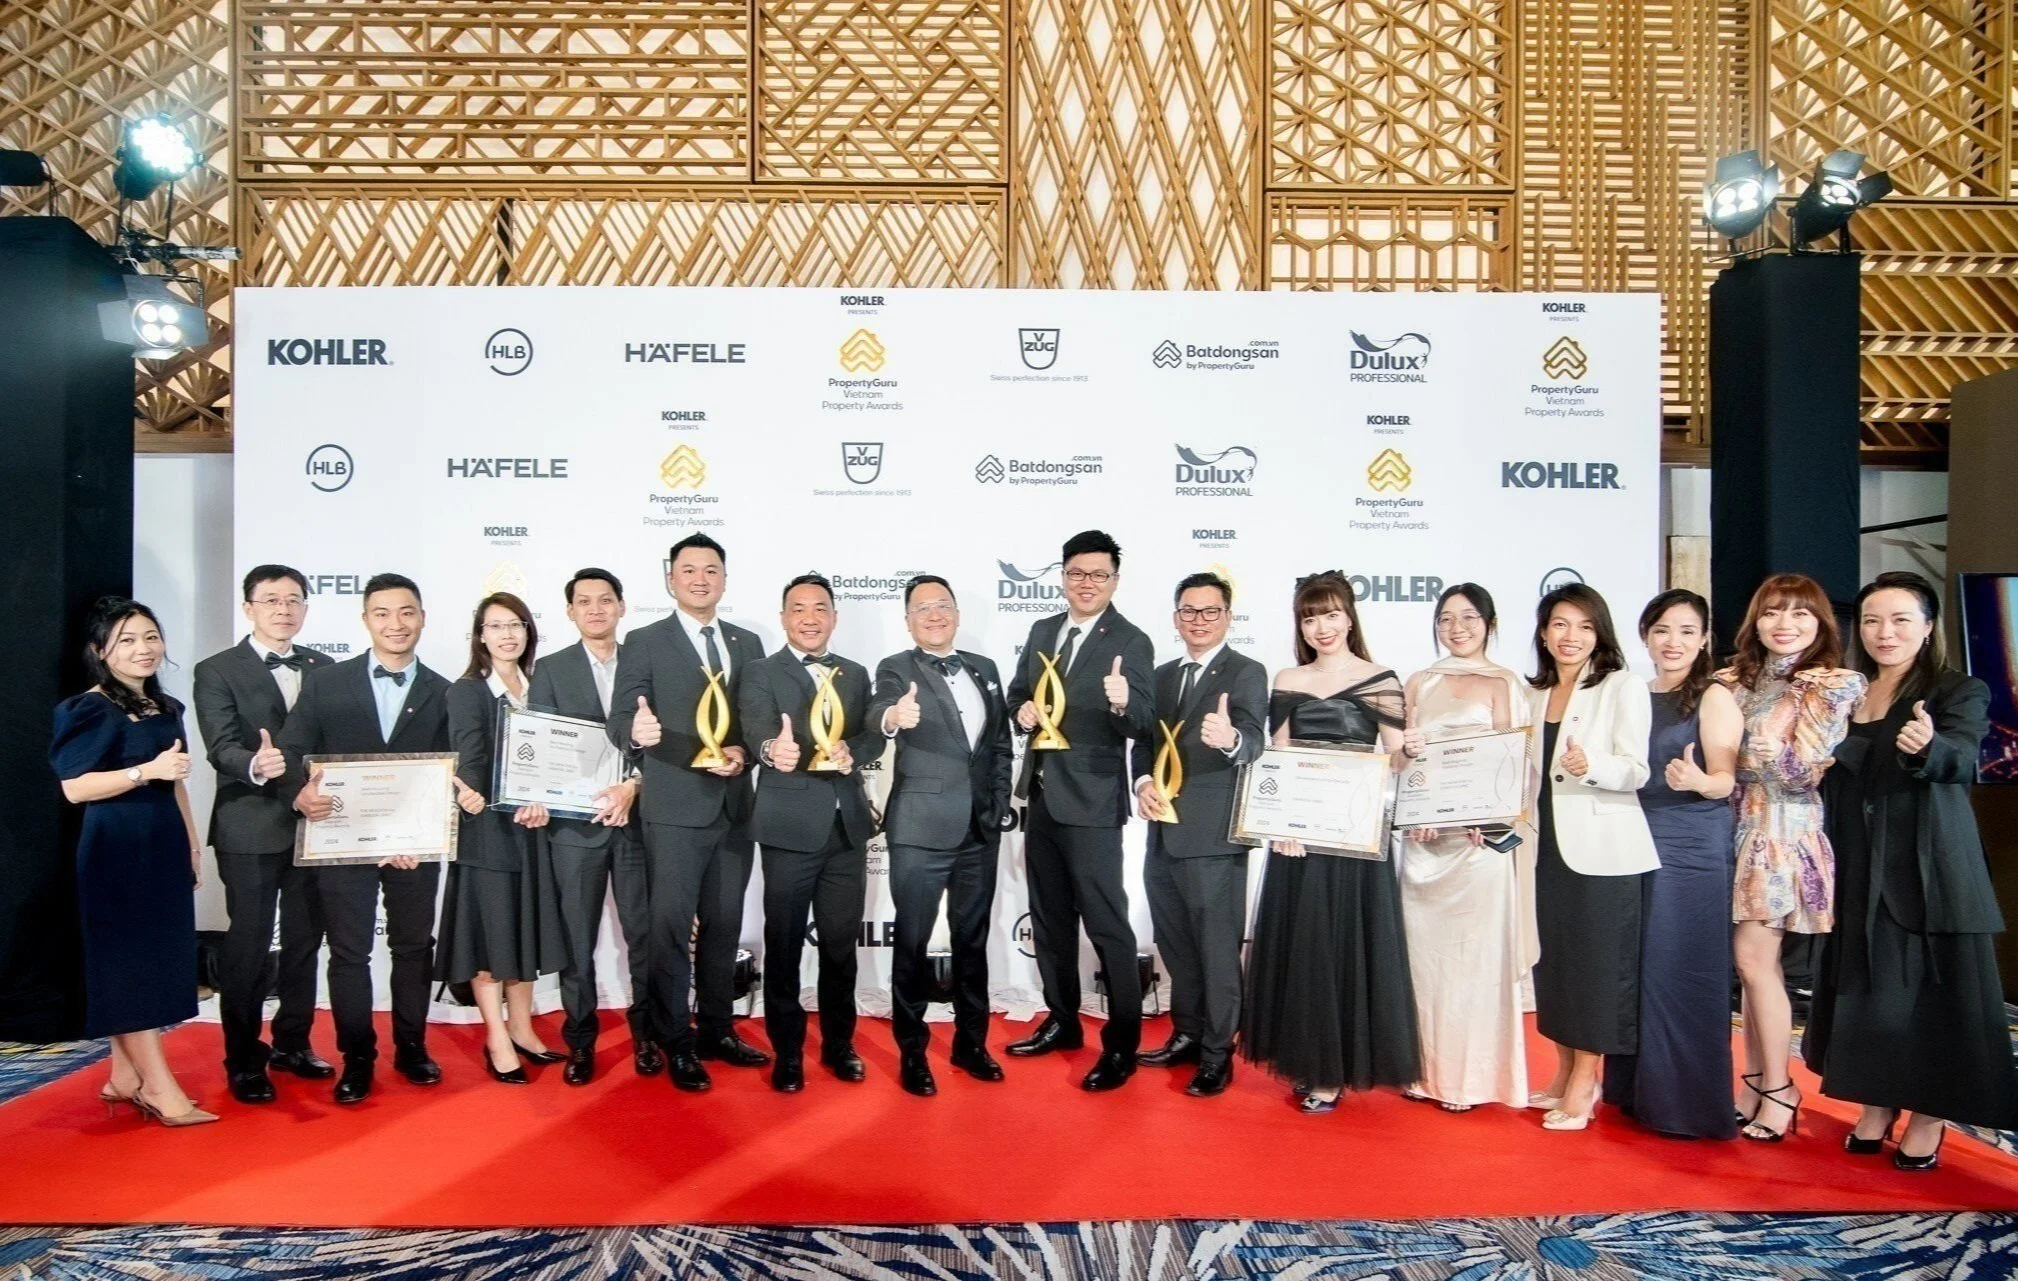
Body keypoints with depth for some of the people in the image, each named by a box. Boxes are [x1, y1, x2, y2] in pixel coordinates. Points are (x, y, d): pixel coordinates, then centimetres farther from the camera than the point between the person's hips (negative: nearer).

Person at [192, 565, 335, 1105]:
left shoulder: (324, 668, 11)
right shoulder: (217, 672, -2)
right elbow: (222, 747, -14)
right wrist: (255, 766, -34)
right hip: (251, 829, -4)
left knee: (305, 941, 13)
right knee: (247, 947, 3)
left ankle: (292, 1043, 28)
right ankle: (244, 1060, 16)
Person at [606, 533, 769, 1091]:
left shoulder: (748, 643, 11)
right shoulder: (644, 643, -2)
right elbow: (621, 720, -10)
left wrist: (744, 751, -9)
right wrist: (638, 731, -33)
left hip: (734, 806, 5)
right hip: (675, 808, -4)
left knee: (724, 925, 14)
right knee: (672, 928, 2)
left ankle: (718, 1030, 28)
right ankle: (676, 1044, 15)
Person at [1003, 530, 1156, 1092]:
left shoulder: (1130, 642, -12)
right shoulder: (1042, 631, 9)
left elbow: (1143, 725, -21)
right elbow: (1018, 691, 18)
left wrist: (1124, 702, -42)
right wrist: (1022, 708, -4)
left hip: (1091, 800, -7)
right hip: (1041, 794, 7)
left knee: (1106, 923, -3)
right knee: (1049, 917, 17)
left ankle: (1122, 1043, 8)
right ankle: (1062, 1020, 33)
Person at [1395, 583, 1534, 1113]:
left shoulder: (1504, 684, 2)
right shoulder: (1420, 683, 13)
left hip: (1482, 836, -4)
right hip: (1423, 836, 4)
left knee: (1476, 949, 0)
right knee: (1424, 948, 7)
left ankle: (1471, 1075, 11)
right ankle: (1428, 1067, 17)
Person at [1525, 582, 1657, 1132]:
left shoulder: (1623, 687, -5)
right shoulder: (1535, 694, 13)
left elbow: (1636, 771, -13)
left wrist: (1591, 766, -32)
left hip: (1602, 850, -6)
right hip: (1548, 845, 6)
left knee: (1595, 962, 0)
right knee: (1552, 958, 9)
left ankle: (1585, 1082, 9)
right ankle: (1564, 1072, 21)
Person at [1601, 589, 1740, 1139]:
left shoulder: (1714, 697, -6)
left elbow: (1725, 780, -14)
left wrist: (1697, 780, -33)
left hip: (1694, 850, -6)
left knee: (1682, 972, -2)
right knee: (1635, 969, 11)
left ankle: (1688, 1103, 9)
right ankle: (1637, 1089, 23)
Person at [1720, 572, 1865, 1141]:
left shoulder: (1834, 685, -5)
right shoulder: (1735, 680, 12)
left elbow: (1803, 767, -11)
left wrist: (1738, 753, -4)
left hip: (1785, 831, -5)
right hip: (1741, 826, 5)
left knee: (1754, 956, -7)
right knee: (1755, 959, 8)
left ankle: (1779, 1090, 7)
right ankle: (1756, 1083, 17)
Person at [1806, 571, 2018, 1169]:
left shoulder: (1960, 692, -5)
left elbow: (1962, 760, -25)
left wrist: (1929, 747, -46)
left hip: (1929, 871, -4)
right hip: (1858, 872, 5)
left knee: (1932, 987, 2)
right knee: (1867, 989, 10)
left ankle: (1928, 1121, 14)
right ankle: (1877, 1109, 22)